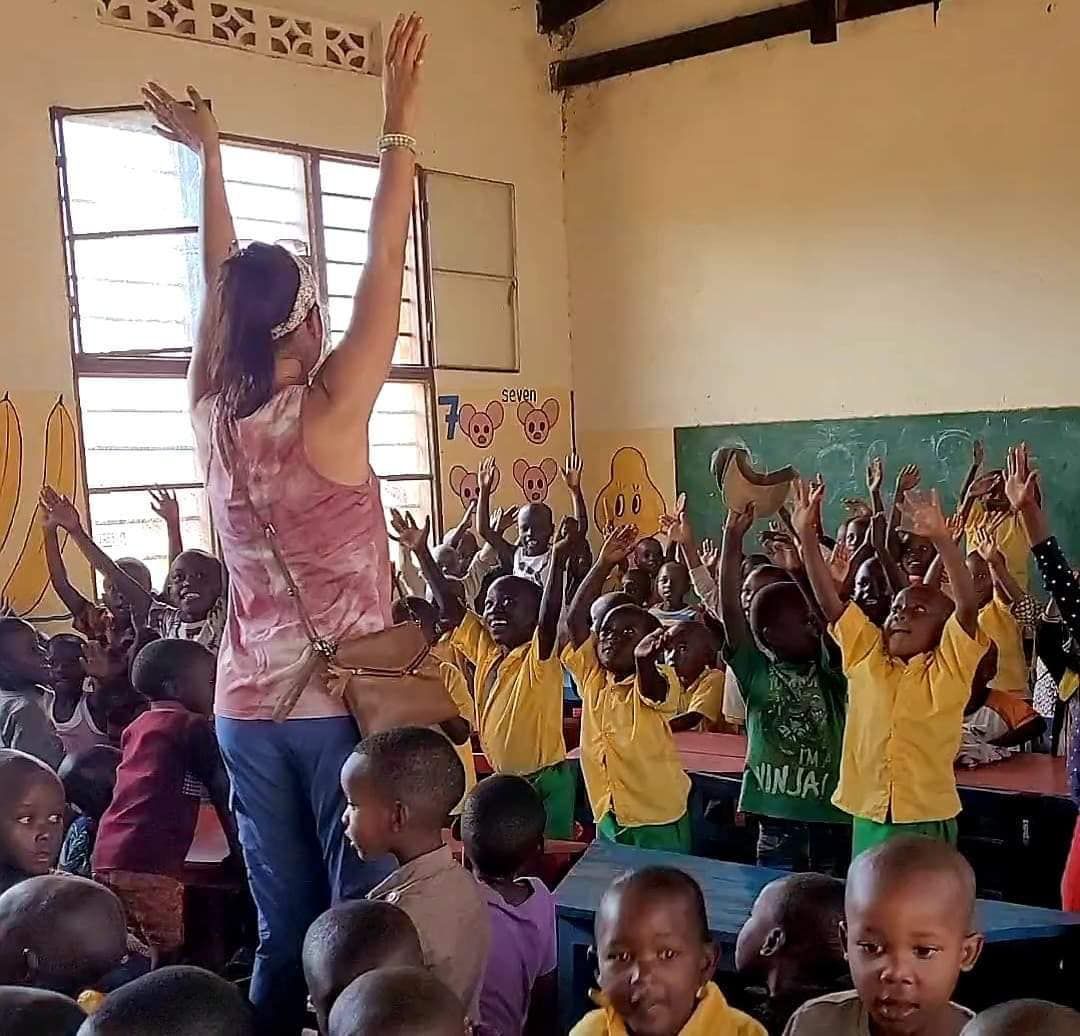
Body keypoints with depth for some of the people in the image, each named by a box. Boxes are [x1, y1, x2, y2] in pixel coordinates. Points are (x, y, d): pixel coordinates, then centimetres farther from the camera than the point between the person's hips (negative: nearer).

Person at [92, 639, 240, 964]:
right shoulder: (194, 725, -1)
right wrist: (239, 851, 8)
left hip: (107, 855, 8)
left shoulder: (137, 726, 20)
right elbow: (222, 792, 0)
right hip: (148, 860, -8)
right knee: (166, 952, -1)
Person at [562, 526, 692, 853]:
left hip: (659, 820, -5)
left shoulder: (661, 682, -9)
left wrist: (645, 658, -56)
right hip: (608, 817, 5)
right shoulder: (591, 676, 4)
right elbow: (573, 618, -3)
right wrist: (603, 564, -9)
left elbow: (651, 690, -33)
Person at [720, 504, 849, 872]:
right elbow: (730, 609, -11)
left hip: (831, 813, 2)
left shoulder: (827, 668, 3)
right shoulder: (756, 670, -1)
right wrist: (733, 539, -20)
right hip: (776, 813, -1)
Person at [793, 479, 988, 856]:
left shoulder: (949, 667, -4)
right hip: (867, 820, 4)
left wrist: (941, 539, -30)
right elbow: (828, 601, 0)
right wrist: (806, 534, -7)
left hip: (927, 822, -4)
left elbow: (967, 606, -19)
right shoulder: (867, 657, 6)